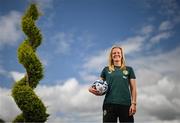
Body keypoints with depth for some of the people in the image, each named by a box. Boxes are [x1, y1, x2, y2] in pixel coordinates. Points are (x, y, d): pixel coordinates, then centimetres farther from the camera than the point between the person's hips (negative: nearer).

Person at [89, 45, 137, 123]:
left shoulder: (129, 69, 13)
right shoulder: (106, 70, 14)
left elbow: (133, 88, 9)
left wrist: (133, 103, -2)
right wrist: (92, 89, -7)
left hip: (125, 104, 0)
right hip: (109, 104, 0)